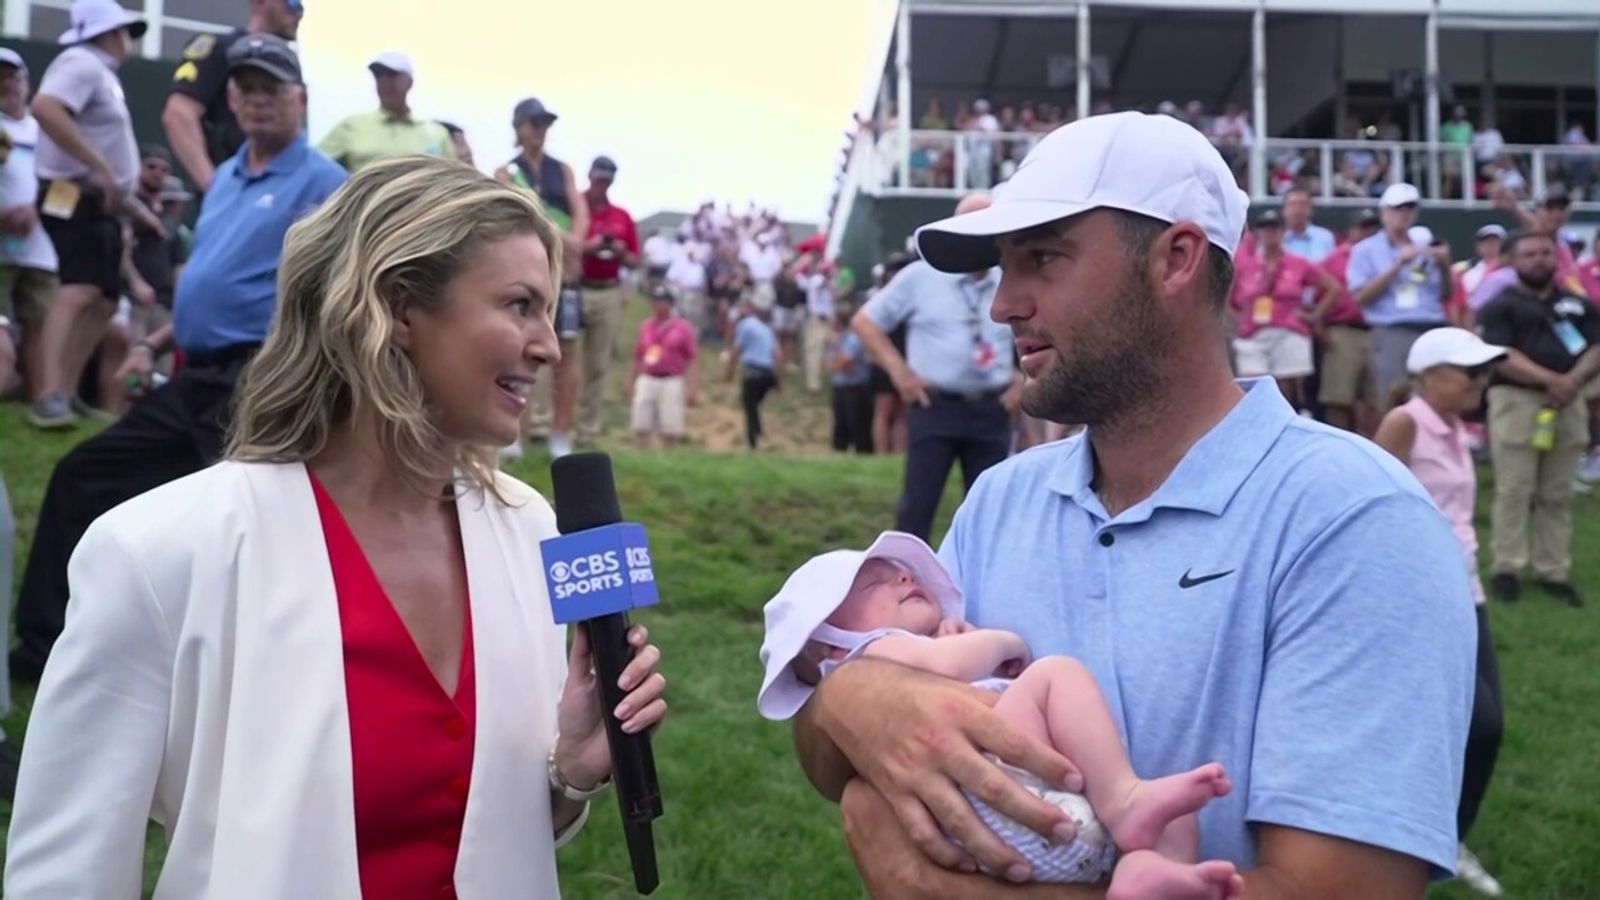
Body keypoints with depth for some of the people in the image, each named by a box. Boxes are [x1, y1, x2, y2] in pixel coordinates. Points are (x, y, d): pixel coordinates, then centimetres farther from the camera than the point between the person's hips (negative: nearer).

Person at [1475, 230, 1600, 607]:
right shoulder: (1500, 306, 1)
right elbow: (1501, 356, -11)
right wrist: (1550, 380, -20)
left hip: (1568, 404, 5)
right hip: (1516, 401, -4)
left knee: (1558, 495, 7)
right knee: (1514, 491, -4)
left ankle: (1554, 572, 12)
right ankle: (1507, 569, 2)